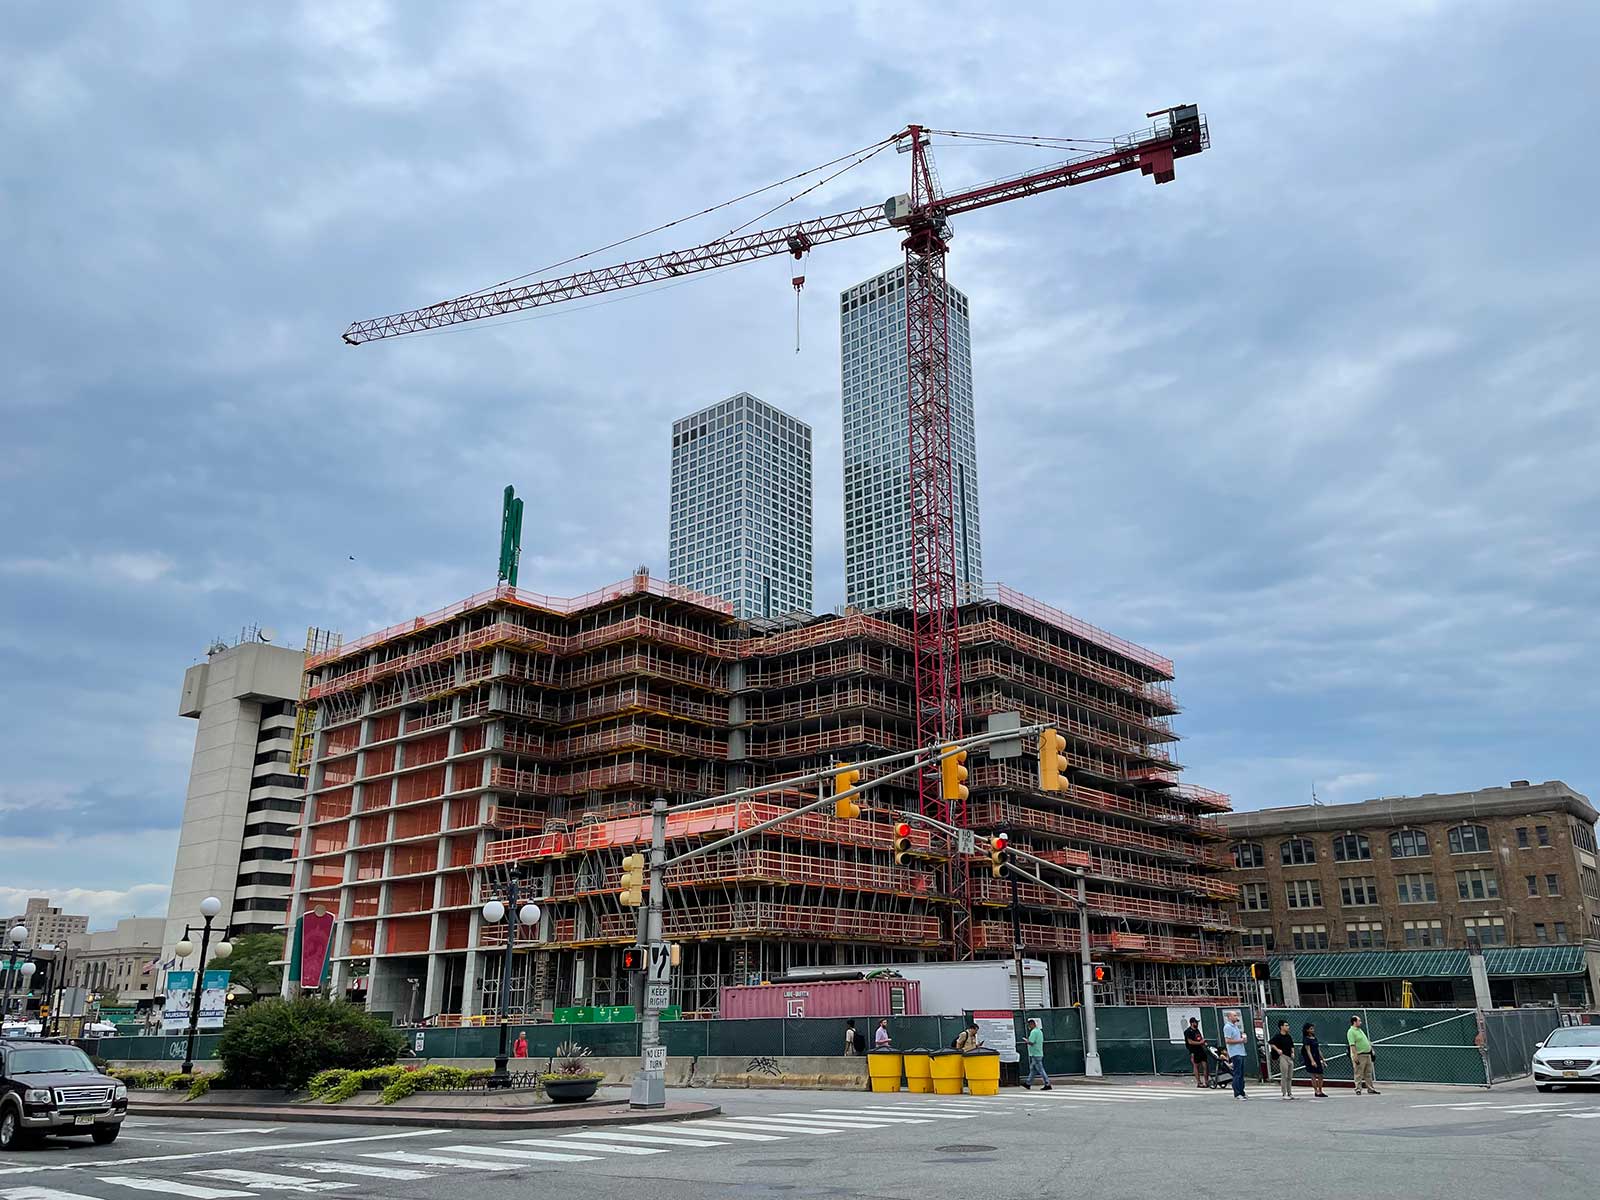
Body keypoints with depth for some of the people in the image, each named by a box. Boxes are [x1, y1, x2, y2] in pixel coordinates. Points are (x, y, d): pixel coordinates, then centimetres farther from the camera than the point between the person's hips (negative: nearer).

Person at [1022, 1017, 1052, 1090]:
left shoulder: (1033, 1032, -17)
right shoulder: (1040, 1031, 13)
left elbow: (1031, 1042, -24)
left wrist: (1027, 1041, -4)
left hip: (1034, 1054, -10)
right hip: (1039, 1053, 10)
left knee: (1040, 1070, -6)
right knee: (1032, 1069, 16)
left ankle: (1047, 1084, -5)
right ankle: (1028, 1083, 23)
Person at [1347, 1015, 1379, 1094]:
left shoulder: (1360, 1030, 18)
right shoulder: (1351, 1032, -12)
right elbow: (1352, 1045, -19)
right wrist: (1355, 1055, -24)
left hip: (1367, 1054, 9)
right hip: (1359, 1055, -9)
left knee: (1368, 1073, 13)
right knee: (1358, 1074, -5)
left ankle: (1370, 1088, 19)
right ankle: (1358, 1088, -1)